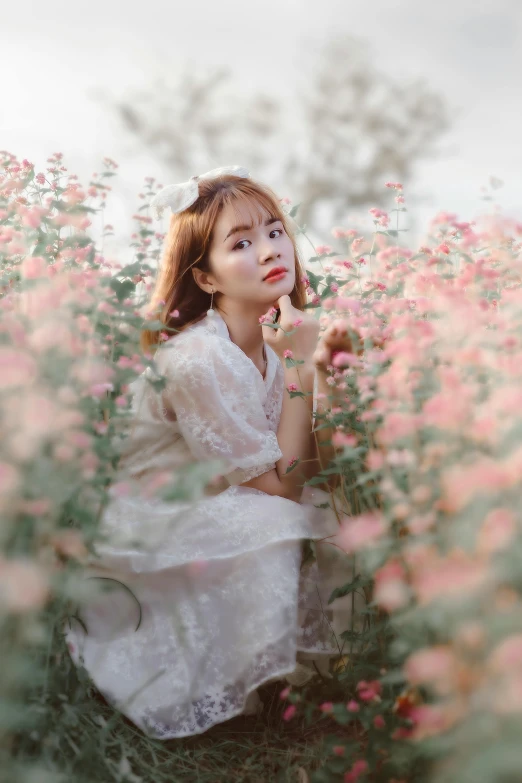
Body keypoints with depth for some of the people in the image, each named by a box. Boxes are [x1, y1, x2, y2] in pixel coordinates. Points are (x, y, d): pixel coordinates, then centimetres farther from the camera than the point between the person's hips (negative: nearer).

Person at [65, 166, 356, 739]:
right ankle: (240, 689, -8)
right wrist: (301, 365, -28)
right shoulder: (198, 360, -29)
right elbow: (282, 484, -26)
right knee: (275, 525, -27)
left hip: (214, 501, 8)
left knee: (328, 515, -8)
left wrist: (302, 361, -14)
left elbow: (302, 466, -3)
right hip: (153, 517, -8)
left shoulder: (272, 341, -4)